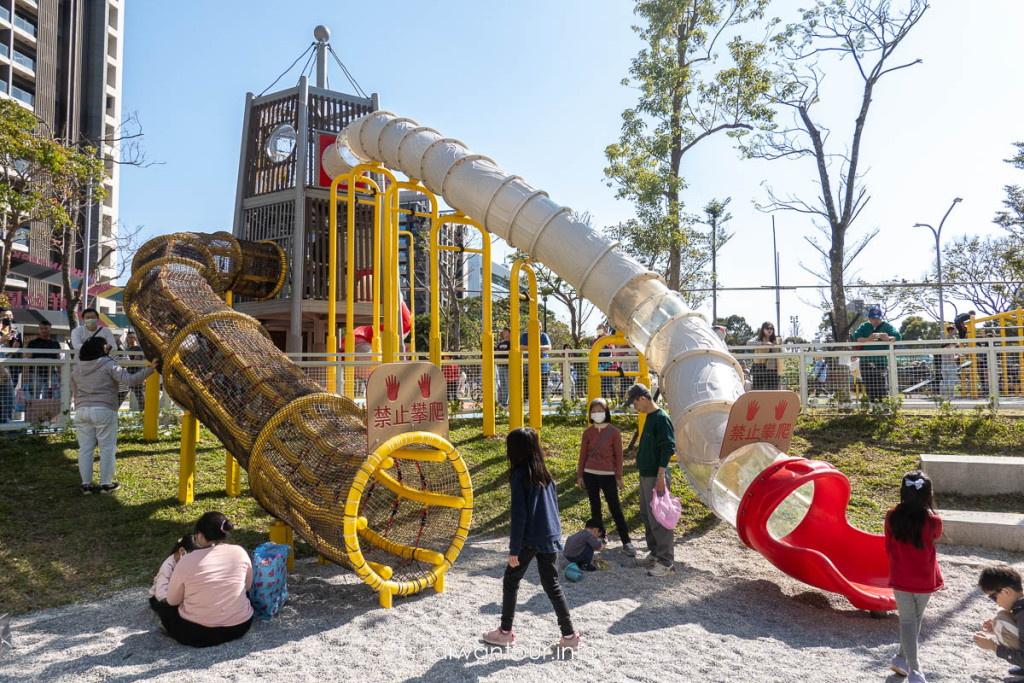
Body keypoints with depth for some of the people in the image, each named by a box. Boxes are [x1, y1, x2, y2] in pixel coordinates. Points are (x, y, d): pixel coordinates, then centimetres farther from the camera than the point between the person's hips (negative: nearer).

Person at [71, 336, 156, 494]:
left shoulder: (77, 369, 13)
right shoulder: (109, 365, -7)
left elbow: (75, 393, 19)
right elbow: (130, 380, -17)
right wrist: (149, 369, -17)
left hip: (82, 411, 5)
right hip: (104, 411, -5)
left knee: (85, 448, 9)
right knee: (107, 448, 3)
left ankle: (86, 484, 12)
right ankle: (105, 484, 7)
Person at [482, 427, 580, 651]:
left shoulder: (519, 476, -15)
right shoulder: (546, 474, 6)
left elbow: (519, 516, -16)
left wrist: (514, 549, -11)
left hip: (529, 539, -6)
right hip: (550, 538, 6)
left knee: (511, 581, 12)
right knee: (551, 584, 14)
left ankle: (505, 632, 22)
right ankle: (569, 635, 13)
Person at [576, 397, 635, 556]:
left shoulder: (614, 432, -4)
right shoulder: (587, 432, 4)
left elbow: (618, 456, -1)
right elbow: (583, 455, 9)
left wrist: (619, 478, -2)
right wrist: (579, 476, 8)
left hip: (608, 475, -3)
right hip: (590, 474, 3)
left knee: (615, 508, -5)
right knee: (595, 507, 10)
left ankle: (626, 542, 0)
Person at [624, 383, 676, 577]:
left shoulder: (661, 418, -16)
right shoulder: (649, 417, 13)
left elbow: (668, 448, -21)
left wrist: (661, 475, -23)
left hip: (656, 477, -10)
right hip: (645, 475, 10)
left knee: (658, 519, -6)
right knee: (647, 516, 17)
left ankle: (667, 562, 1)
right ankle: (655, 553, 28)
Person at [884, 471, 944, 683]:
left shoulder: (892, 517, -13)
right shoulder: (933, 521, -19)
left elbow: (888, 547, 0)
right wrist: (928, 507, 2)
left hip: (900, 578, 1)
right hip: (924, 579, -1)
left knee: (907, 621, 12)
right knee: (915, 620, 20)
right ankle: (901, 657, 29)